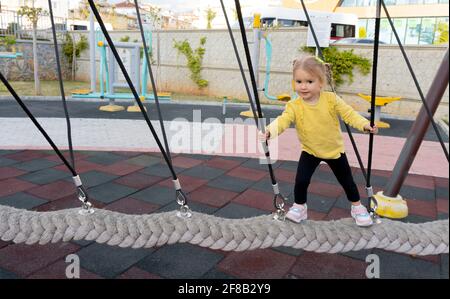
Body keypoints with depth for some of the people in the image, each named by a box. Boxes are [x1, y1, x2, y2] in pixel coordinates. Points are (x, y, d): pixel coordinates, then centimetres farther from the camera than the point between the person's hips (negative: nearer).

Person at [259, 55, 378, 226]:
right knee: (301, 180, -12)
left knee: (346, 180, 12)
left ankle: (357, 207, 36)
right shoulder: (294, 106, -19)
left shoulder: (331, 99, -17)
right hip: (310, 151, 0)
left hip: (334, 149, 1)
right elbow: (283, 120, -32)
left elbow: (348, 113, -14)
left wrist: (365, 124, -31)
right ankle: (299, 206, 15)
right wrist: (270, 130, -53)